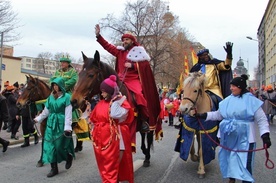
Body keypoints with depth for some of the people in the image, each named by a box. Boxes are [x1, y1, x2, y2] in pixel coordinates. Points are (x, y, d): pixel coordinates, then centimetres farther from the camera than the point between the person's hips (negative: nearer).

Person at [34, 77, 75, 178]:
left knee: (60, 145, 1)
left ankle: (69, 157, 33)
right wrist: (38, 118, 17)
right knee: (50, 145, 4)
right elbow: (46, 111, 16)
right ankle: (54, 168, 14)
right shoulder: (51, 97, 7)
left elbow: (68, 114, -13)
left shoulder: (66, 97, -10)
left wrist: (67, 127, -18)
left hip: (61, 123, -5)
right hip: (51, 123, 6)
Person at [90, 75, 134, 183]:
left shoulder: (121, 103, -10)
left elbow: (116, 115, -28)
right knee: (103, 166, 19)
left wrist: (116, 100, -20)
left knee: (111, 167, 3)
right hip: (100, 140, 7)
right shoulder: (100, 103, 7)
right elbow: (94, 119, 14)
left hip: (112, 139, -6)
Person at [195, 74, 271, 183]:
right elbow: (218, 115, 13)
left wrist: (265, 136, -16)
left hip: (244, 138, -5)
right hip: (228, 137, 5)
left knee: (244, 163, -3)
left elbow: (261, 120, -7)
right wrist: (203, 115, 4)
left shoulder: (251, 101, -8)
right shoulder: (228, 100, 4)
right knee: (229, 159, 18)